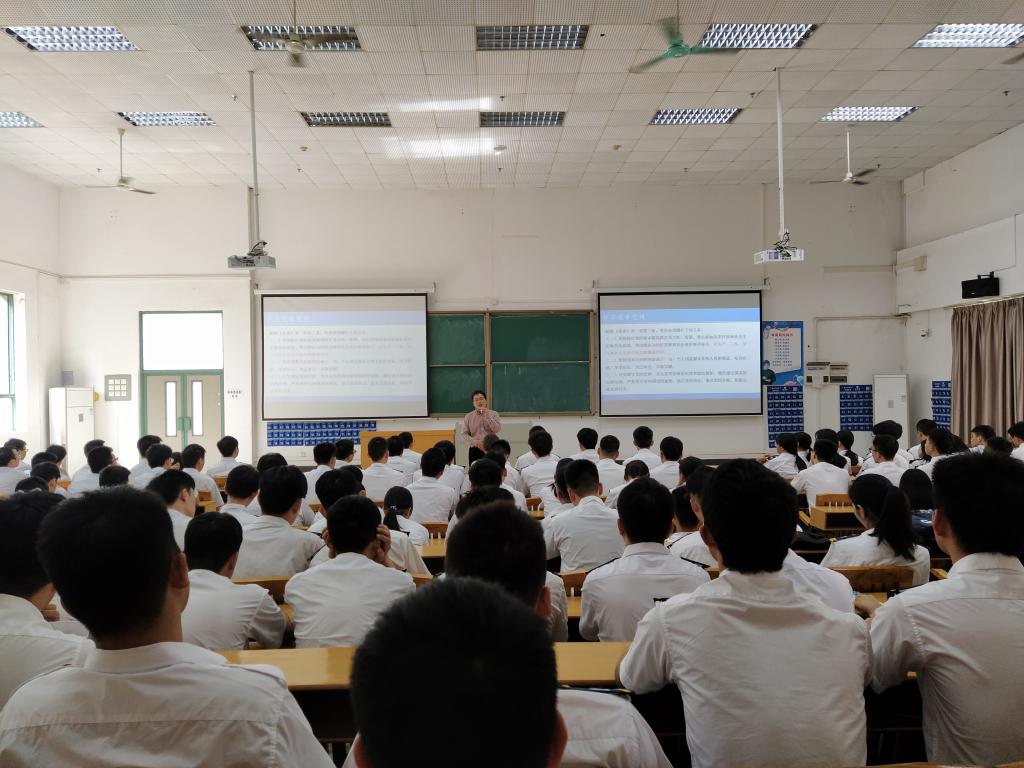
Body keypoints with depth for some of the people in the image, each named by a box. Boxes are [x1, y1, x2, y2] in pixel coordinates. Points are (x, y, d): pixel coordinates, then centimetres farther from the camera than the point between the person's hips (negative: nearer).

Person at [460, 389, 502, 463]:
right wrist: (476, 442, -12)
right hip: (475, 451, 1)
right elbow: (463, 434, 2)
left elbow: (497, 429, -7)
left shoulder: (494, 414, 6)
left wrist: (487, 416, -14)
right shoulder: (468, 417, 8)